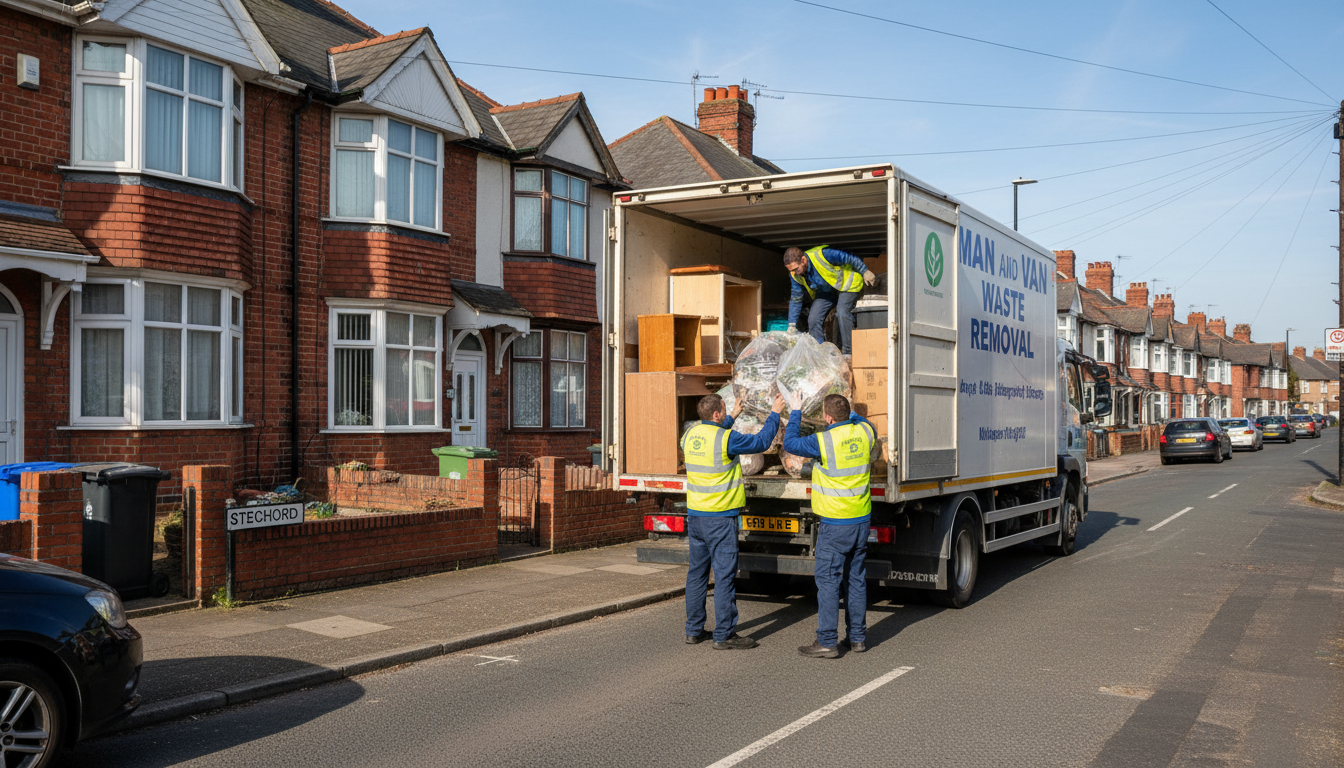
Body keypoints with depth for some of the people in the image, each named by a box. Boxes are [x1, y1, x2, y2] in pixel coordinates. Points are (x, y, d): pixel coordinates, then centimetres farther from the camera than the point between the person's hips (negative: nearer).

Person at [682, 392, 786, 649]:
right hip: (720, 517, -8)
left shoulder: (690, 435, 6)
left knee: (697, 572, 13)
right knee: (725, 575, -2)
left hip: (694, 515, 8)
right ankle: (724, 635, 2)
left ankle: (694, 630, 20)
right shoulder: (726, 438, -16)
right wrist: (775, 413, 7)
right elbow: (761, 442, -5)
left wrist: (733, 418, 36)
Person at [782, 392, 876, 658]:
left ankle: (826, 642, 1)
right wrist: (847, 409, 34)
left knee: (828, 580, -1)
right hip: (862, 519, 7)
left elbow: (790, 443, -2)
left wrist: (796, 412, 9)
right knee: (856, 579, 14)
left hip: (835, 524, -7)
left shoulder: (823, 441, -17)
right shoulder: (865, 432, 0)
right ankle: (858, 637, 21)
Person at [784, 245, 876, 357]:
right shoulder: (795, 275, -15)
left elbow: (849, 258, -22)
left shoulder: (822, 255, -35)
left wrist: (865, 272, -12)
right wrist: (791, 326, -5)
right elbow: (795, 299, -3)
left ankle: (848, 353, -19)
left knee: (842, 313, -27)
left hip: (846, 282, -6)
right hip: (826, 291, 6)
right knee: (813, 318, -10)